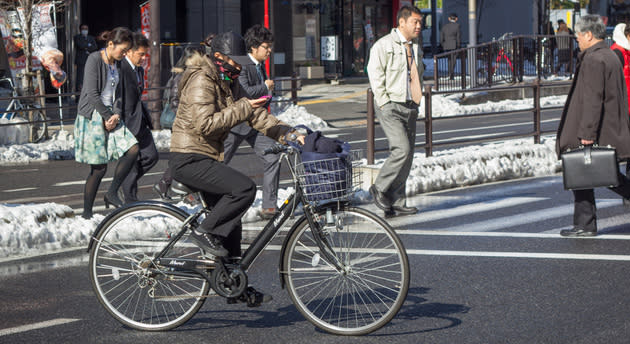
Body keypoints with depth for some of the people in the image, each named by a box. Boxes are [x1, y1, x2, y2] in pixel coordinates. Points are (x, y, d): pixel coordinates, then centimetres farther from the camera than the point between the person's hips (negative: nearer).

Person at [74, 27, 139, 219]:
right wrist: (108, 117, -13)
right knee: (99, 167, -7)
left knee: (133, 149, -11)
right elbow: (92, 93, -16)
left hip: (110, 115, 7)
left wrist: (116, 115, -3)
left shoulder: (117, 64, 13)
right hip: (93, 117, -7)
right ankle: (86, 213, 3)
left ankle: (112, 194, -1)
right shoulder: (94, 59, -10)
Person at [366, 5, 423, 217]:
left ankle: (396, 202, 8)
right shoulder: (384, 45, -7)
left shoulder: (415, 47, 17)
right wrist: (385, 103, -13)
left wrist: (416, 101, 16)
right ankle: (380, 188, -1)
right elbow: (375, 74, -10)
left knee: (407, 154, 4)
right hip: (390, 106, -7)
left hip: (410, 107, 7)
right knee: (402, 149, -19)